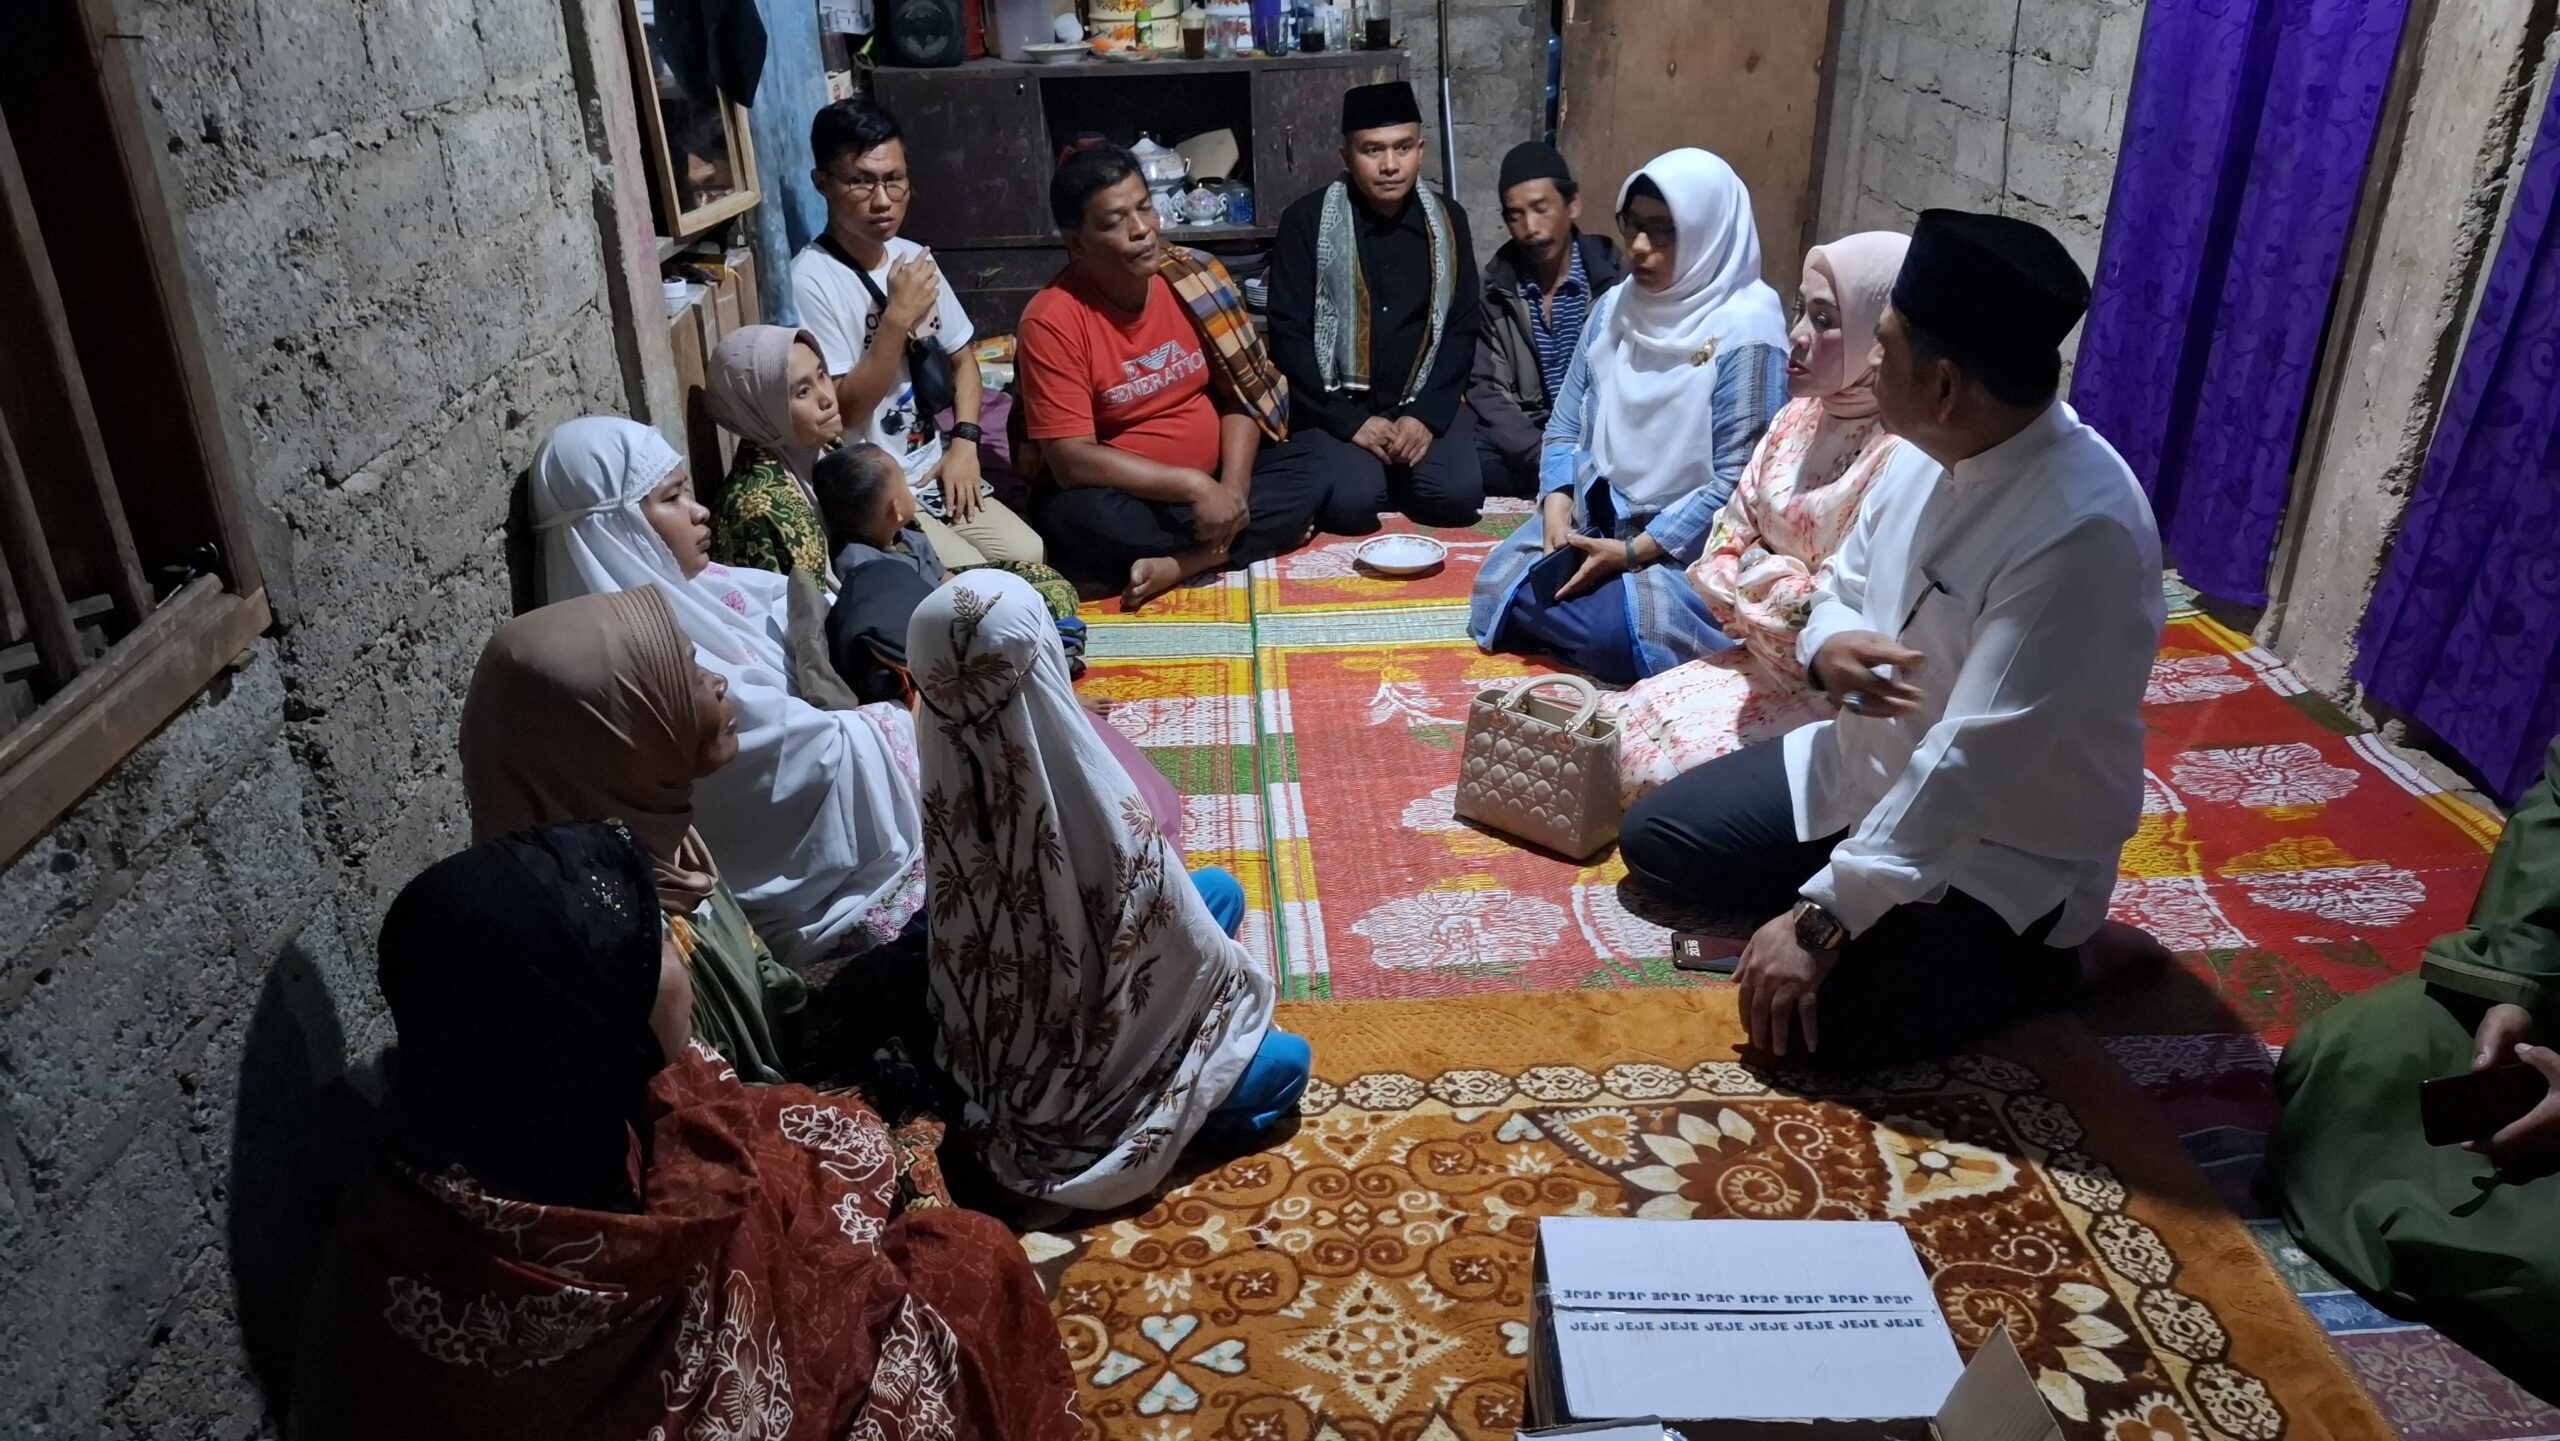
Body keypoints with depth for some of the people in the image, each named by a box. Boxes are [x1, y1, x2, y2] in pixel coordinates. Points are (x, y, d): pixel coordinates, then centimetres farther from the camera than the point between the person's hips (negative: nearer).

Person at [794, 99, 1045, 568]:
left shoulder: (914, 258, 5)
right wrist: (898, 317, -24)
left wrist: (964, 443, 1)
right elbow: (841, 412, -19)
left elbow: (961, 358, 17)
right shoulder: (811, 280, -18)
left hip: (935, 472, 7)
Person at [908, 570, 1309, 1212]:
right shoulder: (1092, 806, -38)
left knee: (1221, 891, 17)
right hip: (1076, 1080, -6)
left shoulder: (949, 788, -19)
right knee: (1287, 1061, 14)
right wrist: (1250, 989, 1)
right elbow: (1196, 963, -22)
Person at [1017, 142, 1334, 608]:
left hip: (1210, 480, 5)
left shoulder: (1195, 278, -5)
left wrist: (1232, 487, -17)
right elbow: (1072, 460, -23)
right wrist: (1193, 486, -28)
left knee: (1308, 472, -13)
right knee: (1087, 521, -36)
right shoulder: (1052, 320, -18)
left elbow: (1239, 393, 1)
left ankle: (1174, 565, -23)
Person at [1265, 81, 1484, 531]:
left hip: (1426, 401, 3)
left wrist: (1427, 413, -11)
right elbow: (1289, 335, -8)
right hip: (1338, 405, -2)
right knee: (1350, 503, -28)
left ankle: (1392, 480, 10)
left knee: (1458, 495, -22)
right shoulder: (1306, 222, -5)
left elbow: (1462, 327, 4)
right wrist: (1351, 421, -15)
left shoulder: (1446, 220, 5)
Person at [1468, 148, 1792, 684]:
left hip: (1686, 549, -6)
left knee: (1613, 630, -30)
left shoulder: (1744, 333, -14)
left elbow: (1736, 482, -17)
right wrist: (1557, 508, -9)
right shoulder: (1614, 308, 5)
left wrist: (1635, 552, -19)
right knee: (1500, 585, -14)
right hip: (1594, 523, 6)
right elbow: (1566, 428, 9)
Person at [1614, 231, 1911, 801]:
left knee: (1675, 764, -20)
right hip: (1767, 661, 8)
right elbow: (1725, 548, 7)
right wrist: (1769, 579, -13)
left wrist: (1760, 571, -11)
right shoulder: (1799, 417, 4)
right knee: (1630, 723, -3)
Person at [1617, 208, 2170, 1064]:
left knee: (1826, 1015, -25)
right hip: (1873, 765, 8)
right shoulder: (1937, 447, -6)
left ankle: (2057, 957, 0)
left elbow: (1974, 759, -33)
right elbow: (1846, 585, 9)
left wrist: (1824, 916, -32)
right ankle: (1892, 923, 11)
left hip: (2007, 844, -8)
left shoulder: (2082, 530, -31)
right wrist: (1829, 648, -18)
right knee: (1655, 840, 6)